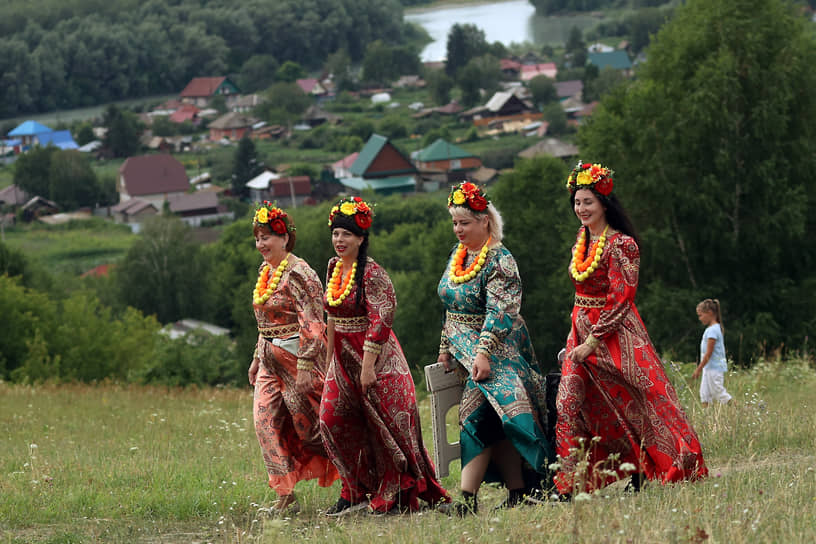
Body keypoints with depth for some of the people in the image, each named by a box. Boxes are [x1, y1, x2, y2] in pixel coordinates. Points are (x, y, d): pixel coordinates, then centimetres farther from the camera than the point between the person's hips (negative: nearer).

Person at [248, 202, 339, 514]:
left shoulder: (298, 274, -14)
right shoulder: (265, 272, 13)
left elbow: (312, 324, -19)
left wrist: (305, 366, -23)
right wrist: (258, 358, 20)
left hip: (297, 357, -8)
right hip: (270, 359, 8)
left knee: (306, 424, -1)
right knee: (265, 420, -5)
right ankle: (286, 497, -5)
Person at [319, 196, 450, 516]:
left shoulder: (372, 274, -16)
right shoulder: (334, 268, 9)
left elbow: (380, 321, -20)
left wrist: (368, 366, -23)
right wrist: (329, 358, 18)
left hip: (376, 356, -8)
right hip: (343, 357, 8)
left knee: (384, 425, -3)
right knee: (332, 419, 2)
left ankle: (393, 496, 5)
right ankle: (355, 492, 11)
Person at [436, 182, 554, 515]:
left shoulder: (499, 261, -13)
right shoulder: (458, 254, 12)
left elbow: (499, 312, -22)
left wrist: (483, 352, -30)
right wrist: (446, 346, 18)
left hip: (496, 347, -8)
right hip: (465, 348, 8)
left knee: (478, 415, -18)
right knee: (491, 424, 3)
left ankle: (468, 497, -24)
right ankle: (518, 490, 4)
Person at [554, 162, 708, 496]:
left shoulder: (620, 244, -13)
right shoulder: (583, 239, 11)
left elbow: (620, 300, -16)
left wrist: (592, 342, -18)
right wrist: (580, 337, 14)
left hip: (616, 333, -7)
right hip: (582, 332, 7)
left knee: (636, 404, -2)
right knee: (569, 405, -3)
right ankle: (568, 487, -4)